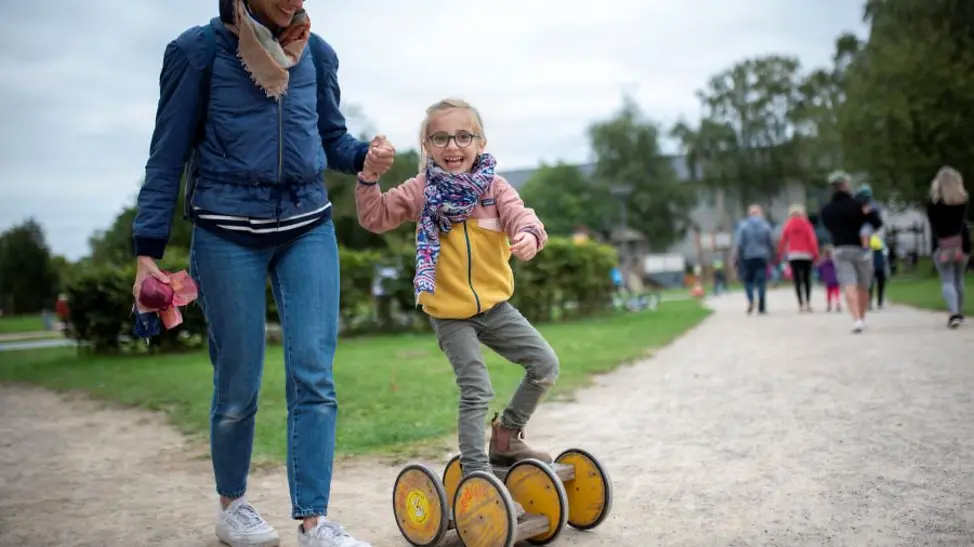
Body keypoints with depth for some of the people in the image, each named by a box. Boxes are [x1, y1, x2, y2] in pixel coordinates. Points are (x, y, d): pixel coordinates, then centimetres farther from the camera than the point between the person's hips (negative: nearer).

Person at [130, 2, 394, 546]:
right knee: (238, 384, 5)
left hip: (309, 227, 3)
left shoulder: (316, 52, 7)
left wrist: (364, 156, -8)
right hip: (228, 234, -3)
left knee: (314, 375, -5)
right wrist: (149, 251, -5)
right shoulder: (199, 49, -2)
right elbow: (168, 154, -1)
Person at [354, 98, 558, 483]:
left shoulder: (494, 187, -4)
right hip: (449, 314, -3)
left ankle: (507, 434, 24)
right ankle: (475, 470, 5)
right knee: (476, 392, -8)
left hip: (495, 305, 3)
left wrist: (529, 235, -43)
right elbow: (375, 218, -3)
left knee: (545, 365, 5)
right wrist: (369, 178, -18)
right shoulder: (420, 191, -5)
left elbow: (520, 216, -19)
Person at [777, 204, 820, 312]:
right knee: (807, 279, 11)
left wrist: (781, 253, 15)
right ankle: (808, 302, 5)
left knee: (797, 280, -3)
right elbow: (813, 240, -5)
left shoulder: (787, 225, 3)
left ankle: (801, 303, -14)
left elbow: (783, 241, 6)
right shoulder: (807, 225, 0)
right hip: (806, 255, 0)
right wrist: (816, 254, -2)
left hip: (793, 255, 0)